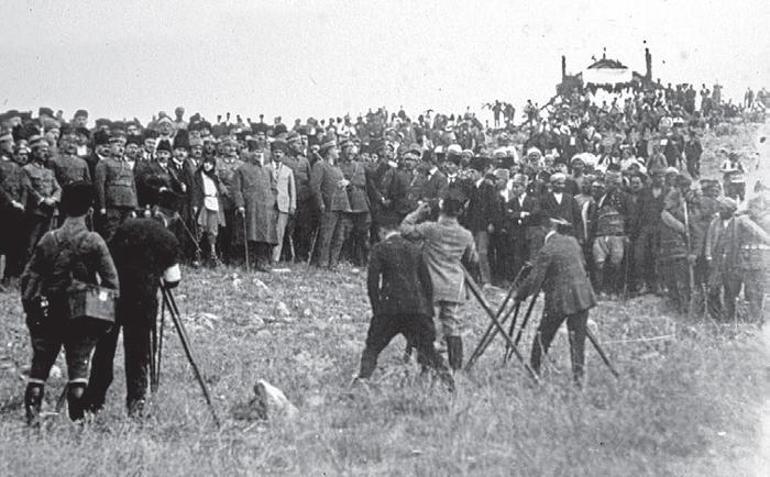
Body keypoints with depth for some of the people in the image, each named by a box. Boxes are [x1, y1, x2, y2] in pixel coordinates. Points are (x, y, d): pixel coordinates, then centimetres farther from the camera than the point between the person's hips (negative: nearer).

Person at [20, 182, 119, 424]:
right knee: (79, 363, 4)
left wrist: (30, 309, 9)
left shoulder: (48, 240, -2)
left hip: (48, 315, 2)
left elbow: (28, 278, 0)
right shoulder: (94, 241, -8)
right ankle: (77, 417, -4)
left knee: (40, 363, 10)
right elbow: (111, 282, -10)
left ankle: (31, 415, 4)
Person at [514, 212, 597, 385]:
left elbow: (534, 281, -14)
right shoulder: (572, 241, 8)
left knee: (543, 336, 8)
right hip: (583, 297, 6)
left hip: (559, 300, -6)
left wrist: (519, 295, 1)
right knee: (577, 338, 8)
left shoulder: (546, 251, -13)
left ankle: (533, 371, 14)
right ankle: (578, 375, 4)